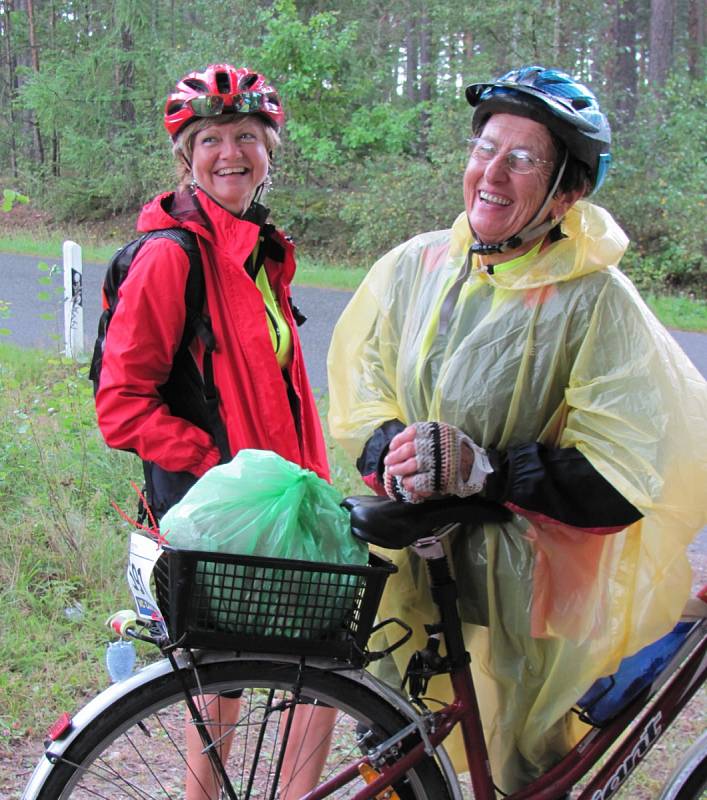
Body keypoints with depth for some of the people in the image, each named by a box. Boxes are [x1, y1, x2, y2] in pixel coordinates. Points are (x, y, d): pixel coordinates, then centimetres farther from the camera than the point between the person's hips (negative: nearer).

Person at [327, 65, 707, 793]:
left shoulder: (595, 299, -13)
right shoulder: (411, 267, 0)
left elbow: (621, 477, -19)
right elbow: (357, 401, 4)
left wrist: (480, 469, -28)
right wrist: (394, 451, -17)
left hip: (520, 586, -3)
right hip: (406, 566, 4)